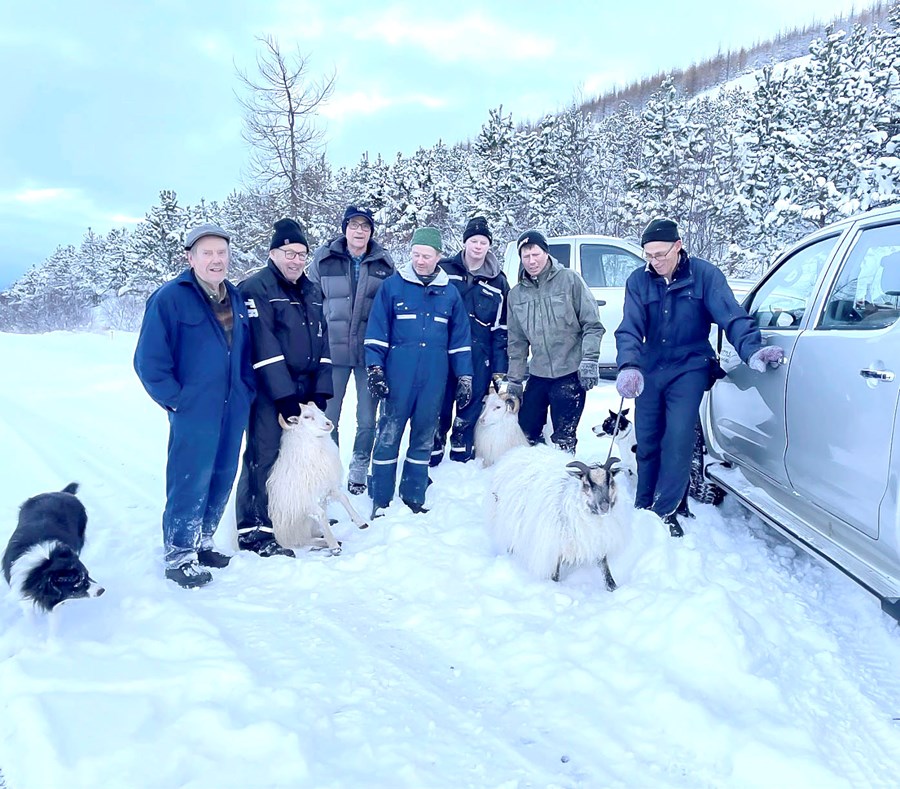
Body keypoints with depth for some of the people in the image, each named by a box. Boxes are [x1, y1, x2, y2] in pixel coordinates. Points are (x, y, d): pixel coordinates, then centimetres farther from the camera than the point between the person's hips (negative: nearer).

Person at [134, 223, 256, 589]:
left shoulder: (235, 298, 13)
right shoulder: (170, 298, -8)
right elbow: (149, 359, -10)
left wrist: (247, 391, 11)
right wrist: (175, 400, -12)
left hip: (233, 410, 7)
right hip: (194, 412, -7)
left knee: (221, 480, 13)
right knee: (190, 483, -2)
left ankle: (202, 542, 30)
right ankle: (179, 556, 13)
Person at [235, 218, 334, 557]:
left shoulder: (312, 292, 17)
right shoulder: (256, 288, -6)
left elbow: (322, 342, 15)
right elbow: (262, 345, -15)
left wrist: (321, 390, 5)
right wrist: (284, 394, -18)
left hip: (305, 388, 7)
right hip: (269, 390, -6)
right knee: (263, 455, -8)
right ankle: (253, 530, 0)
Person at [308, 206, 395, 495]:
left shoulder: (384, 263, 4)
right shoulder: (324, 259, 1)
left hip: (370, 352, 1)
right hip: (333, 350, 0)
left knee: (367, 418, 6)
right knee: (328, 416, 6)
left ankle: (359, 470, 23)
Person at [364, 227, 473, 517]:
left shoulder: (450, 292, 9)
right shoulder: (393, 285, 1)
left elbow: (460, 338, 11)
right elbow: (377, 330, 0)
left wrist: (464, 378, 8)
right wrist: (375, 369, -7)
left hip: (434, 378, 3)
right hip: (398, 376, -2)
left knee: (424, 438, 9)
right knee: (388, 436, -1)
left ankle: (414, 496, 21)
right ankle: (380, 500, 9)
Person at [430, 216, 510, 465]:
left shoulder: (498, 281, 9)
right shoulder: (444, 270, 4)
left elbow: (501, 328, 9)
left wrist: (500, 368, 4)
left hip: (478, 359, 1)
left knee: (469, 414, 6)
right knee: (438, 409, 1)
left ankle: (461, 461, 21)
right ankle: (430, 461, 15)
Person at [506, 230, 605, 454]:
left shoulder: (569, 279, -5)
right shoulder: (516, 294, 7)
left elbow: (593, 324, -6)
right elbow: (517, 341, 12)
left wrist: (589, 359, -16)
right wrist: (514, 379, 10)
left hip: (570, 373, -4)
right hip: (538, 375, 5)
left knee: (563, 437, -1)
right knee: (526, 431, 10)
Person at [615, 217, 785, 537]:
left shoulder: (704, 274, -8)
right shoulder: (638, 281, -3)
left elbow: (731, 316, -16)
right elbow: (630, 329, -12)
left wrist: (752, 350, -34)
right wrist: (628, 366, -30)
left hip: (688, 369, -3)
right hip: (650, 371, 3)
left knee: (678, 439, -14)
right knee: (646, 442, 8)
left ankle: (665, 512, -1)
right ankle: (643, 508, 24)